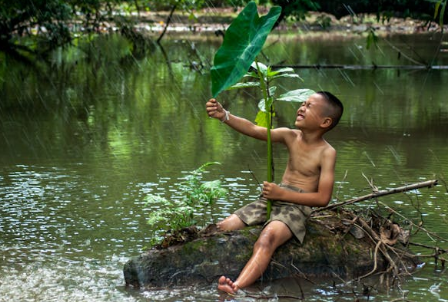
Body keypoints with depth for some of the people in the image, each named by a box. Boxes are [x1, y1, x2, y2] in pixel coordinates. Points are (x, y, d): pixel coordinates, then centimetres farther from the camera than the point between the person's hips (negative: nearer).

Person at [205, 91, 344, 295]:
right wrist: (224, 116, -25)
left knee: (266, 240, -37)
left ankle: (235, 289, -58)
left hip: (296, 206, -8)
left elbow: (323, 198, -13)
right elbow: (254, 130, -8)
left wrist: (282, 194, -18)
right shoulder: (291, 136, 6)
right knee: (222, 229, -6)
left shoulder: (326, 153, -8)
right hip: (271, 200, 8)